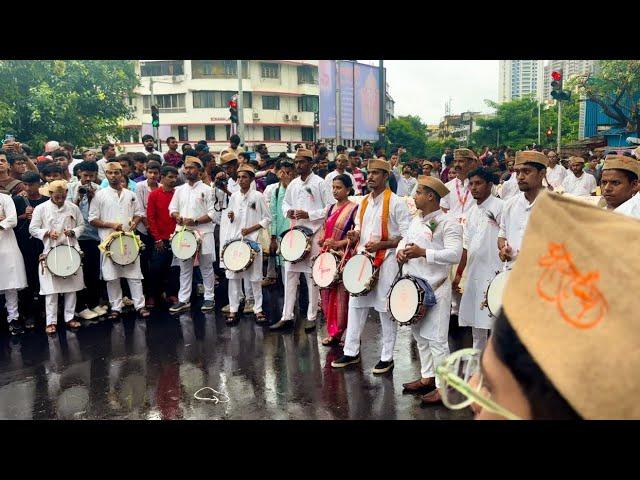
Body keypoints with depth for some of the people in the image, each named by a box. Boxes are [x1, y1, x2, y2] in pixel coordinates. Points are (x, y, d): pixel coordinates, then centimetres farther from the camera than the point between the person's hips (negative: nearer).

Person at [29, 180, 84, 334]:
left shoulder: (73, 208, 4)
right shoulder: (41, 209, -3)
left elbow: (81, 225, 11)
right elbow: (33, 229, 0)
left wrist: (73, 232, -8)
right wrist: (47, 233, -15)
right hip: (50, 252, -3)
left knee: (71, 287, 9)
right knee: (51, 289, -2)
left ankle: (70, 317, 20)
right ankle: (51, 321, 7)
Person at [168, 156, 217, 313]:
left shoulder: (206, 189, -2)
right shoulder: (179, 190, 11)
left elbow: (212, 214, -7)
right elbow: (172, 208, 13)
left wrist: (195, 221, -18)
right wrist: (178, 217, -9)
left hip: (203, 233, -4)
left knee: (206, 267, 5)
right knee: (185, 268, 8)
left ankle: (209, 298, 16)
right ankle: (183, 300, 13)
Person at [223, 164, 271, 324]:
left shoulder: (258, 196, -2)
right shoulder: (234, 196, 10)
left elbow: (267, 219, -2)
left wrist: (250, 229, -11)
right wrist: (231, 217, -2)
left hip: (252, 240, -4)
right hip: (233, 239, 4)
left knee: (255, 277, 1)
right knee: (233, 276, 4)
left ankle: (258, 309, 10)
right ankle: (233, 309, 11)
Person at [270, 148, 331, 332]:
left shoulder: (319, 183, -6)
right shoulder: (293, 184, 11)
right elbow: (285, 203, 23)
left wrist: (309, 214, -17)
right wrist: (288, 211, 0)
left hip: (314, 233, -6)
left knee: (313, 275, 1)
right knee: (290, 274, 6)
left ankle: (311, 317, 13)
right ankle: (287, 316, 13)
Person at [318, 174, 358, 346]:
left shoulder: (354, 208, -7)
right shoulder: (331, 208, 14)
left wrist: (339, 243, -20)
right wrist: (321, 239, 3)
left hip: (343, 257, -7)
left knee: (341, 294, -3)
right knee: (326, 293, 8)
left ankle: (337, 332, 10)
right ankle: (332, 331, 20)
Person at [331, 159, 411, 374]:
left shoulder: (396, 202, -10)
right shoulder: (364, 202, 11)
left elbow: (407, 235, -13)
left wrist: (380, 245, -21)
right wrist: (355, 235, -2)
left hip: (386, 260, -7)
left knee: (386, 309, 3)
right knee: (356, 304, 11)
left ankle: (387, 357, 16)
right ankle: (351, 352, 23)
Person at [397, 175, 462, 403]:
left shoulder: (448, 223, -14)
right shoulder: (416, 220, 13)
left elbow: (455, 255, -22)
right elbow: (405, 239, 24)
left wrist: (423, 253, -25)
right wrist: (401, 250, 1)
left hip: (435, 289, -9)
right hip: (413, 287, 9)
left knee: (436, 338, -3)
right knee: (420, 335, 17)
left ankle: (443, 387, 7)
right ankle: (427, 377, 31)